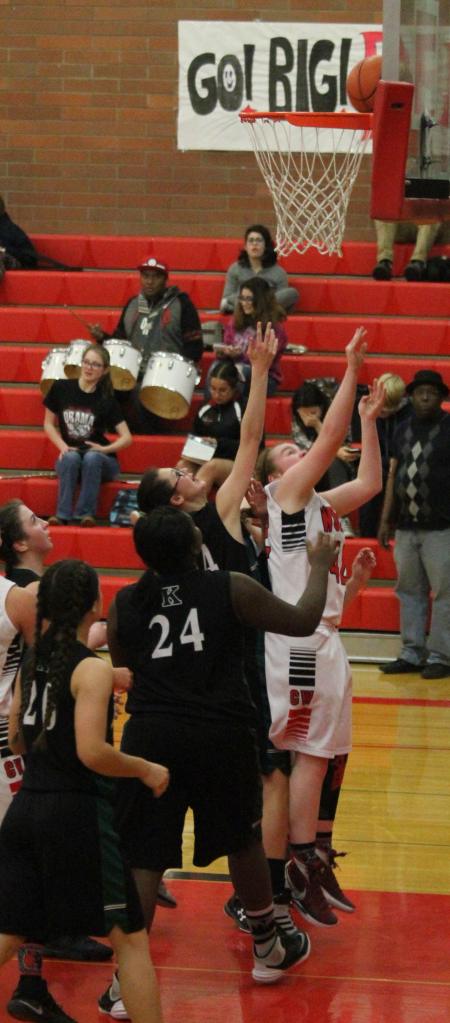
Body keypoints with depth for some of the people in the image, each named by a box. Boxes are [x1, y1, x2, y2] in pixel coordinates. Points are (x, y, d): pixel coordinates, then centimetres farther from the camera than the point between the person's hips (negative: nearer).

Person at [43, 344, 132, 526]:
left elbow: (127, 437, -5)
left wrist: (104, 449, -22)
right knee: (71, 457, -34)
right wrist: (63, 446, -9)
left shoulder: (106, 400, -5)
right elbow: (49, 424, 7)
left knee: (92, 457, -36)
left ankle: (86, 513, -33)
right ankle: (63, 514, -37)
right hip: (69, 455, 1)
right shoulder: (61, 388, -1)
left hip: (101, 460, -1)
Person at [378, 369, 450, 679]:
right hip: (406, 526, 5)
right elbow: (393, 475, 15)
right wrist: (386, 520, 12)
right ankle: (412, 653, 15)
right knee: (410, 592, 9)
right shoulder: (403, 430, 12)